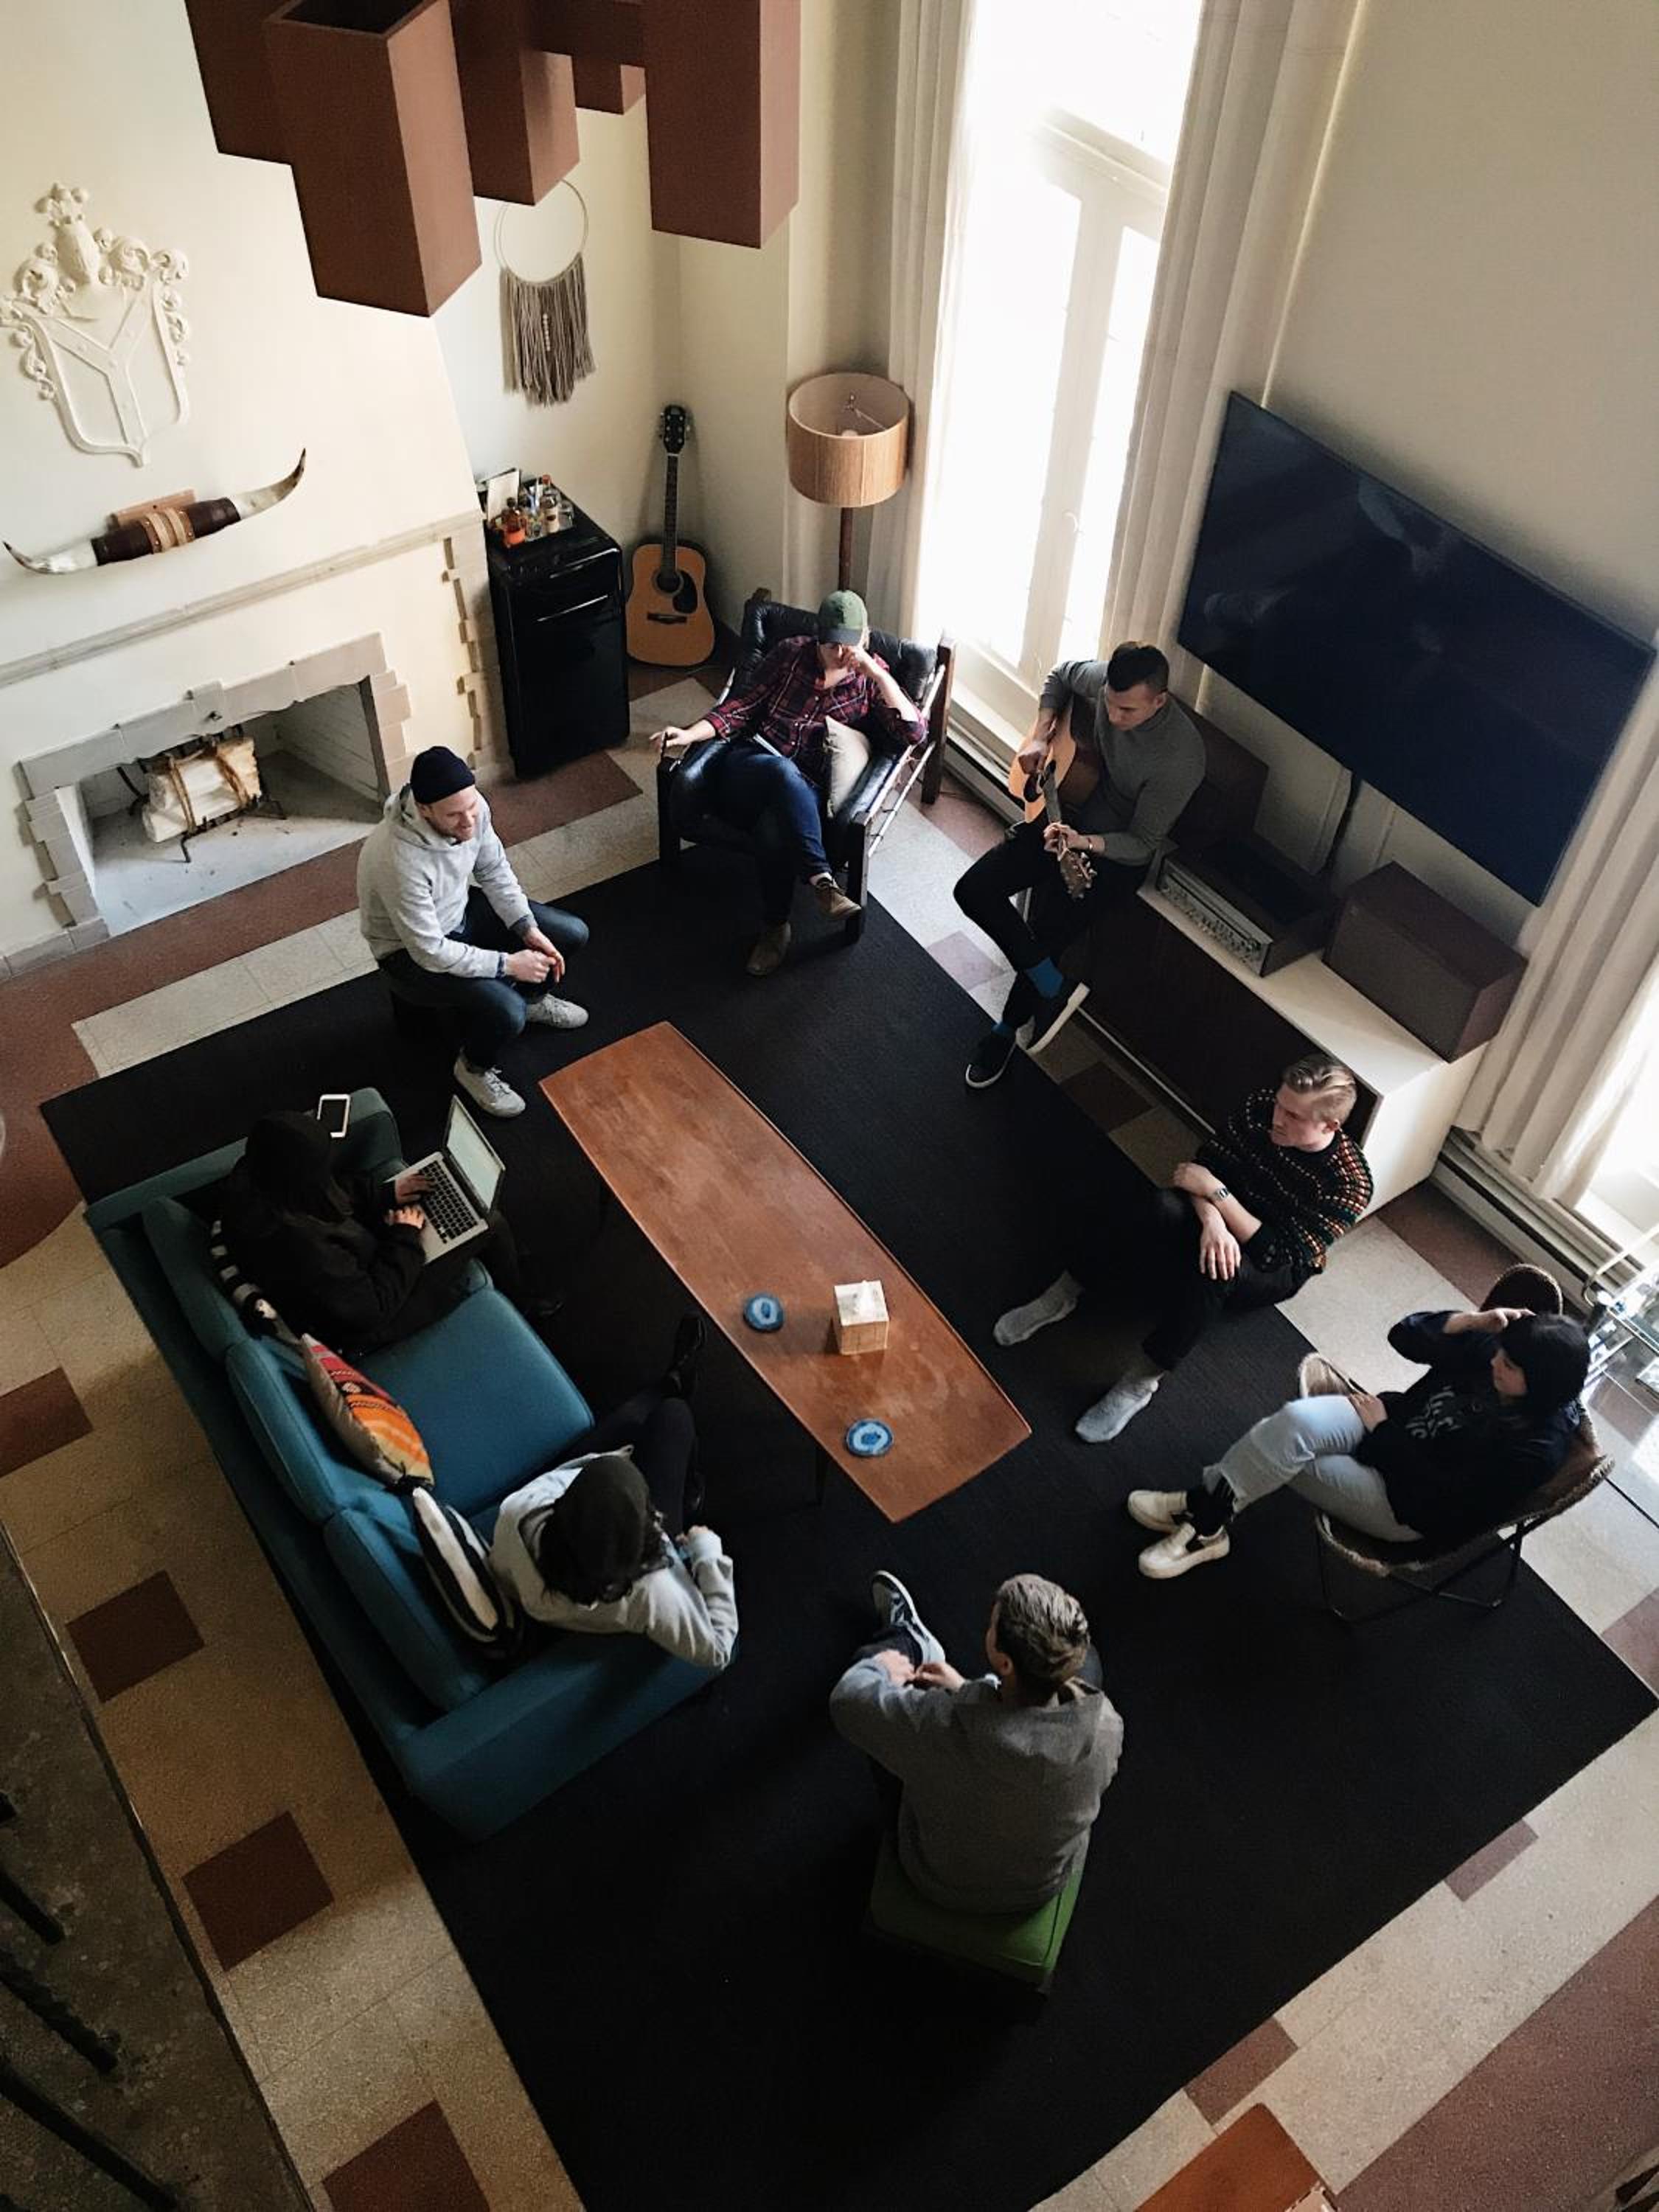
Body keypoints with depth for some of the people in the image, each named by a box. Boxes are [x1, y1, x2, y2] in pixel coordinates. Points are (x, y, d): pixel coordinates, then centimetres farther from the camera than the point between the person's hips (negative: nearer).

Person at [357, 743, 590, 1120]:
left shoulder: (472, 808, -19)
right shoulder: (400, 859, -39)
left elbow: (495, 870, -1)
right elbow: (430, 952, -31)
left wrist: (529, 929, -11)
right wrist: (508, 964, -26)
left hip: (461, 911, 7)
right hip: (411, 951, -7)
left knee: (572, 934, 1)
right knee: (506, 1011, -27)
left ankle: (532, 999, 32)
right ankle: (474, 1067, 7)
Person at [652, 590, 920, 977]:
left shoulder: (871, 677, 8)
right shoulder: (791, 654, 9)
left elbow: (910, 732, -3)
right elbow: (743, 705, 7)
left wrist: (880, 675, -13)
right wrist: (690, 735, -7)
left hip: (805, 791, -1)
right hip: (747, 769, 1)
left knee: (774, 829, -38)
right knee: (783, 770, -38)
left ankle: (776, 926, -22)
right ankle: (821, 880, -40)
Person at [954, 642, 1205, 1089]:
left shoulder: (1180, 759, -30)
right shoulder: (1105, 680, -15)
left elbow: (1143, 845, -21)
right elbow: (1060, 675, 11)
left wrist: (1083, 842, -39)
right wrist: (1040, 737, -3)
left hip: (1114, 852, -6)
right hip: (1063, 815, 6)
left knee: (1042, 939, -12)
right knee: (973, 890, -8)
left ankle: (1007, 1029, 20)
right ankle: (1054, 990, -1)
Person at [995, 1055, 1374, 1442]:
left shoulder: (1349, 1184, -26)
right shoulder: (1261, 1108, -14)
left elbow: (1277, 1255, -27)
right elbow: (1203, 1164, -10)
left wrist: (1214, 1190, -29)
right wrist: (1210, 1215, -32)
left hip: (1268, 1274, -3)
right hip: (1219, 1221, 4)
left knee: (1215, 1271, -40)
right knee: (1163, 1209, -32)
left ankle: (1140, 1381, -28)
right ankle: (1063, 1295, -18)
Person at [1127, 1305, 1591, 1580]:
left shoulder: (1539, 1446, -23)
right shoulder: (1492, 1349, -7)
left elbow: (1439, 1497, -23)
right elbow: (1404, 1335, -3)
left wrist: (1383, 1428, -17)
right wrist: (1474, 1321, -18)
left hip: (1407, 1507, -6)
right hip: (1388, 1423, 6)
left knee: (1285, 1455, -22)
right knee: (1297, 1420, -25)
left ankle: (1207, 1525, -2)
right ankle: (1206, 1505, -16)